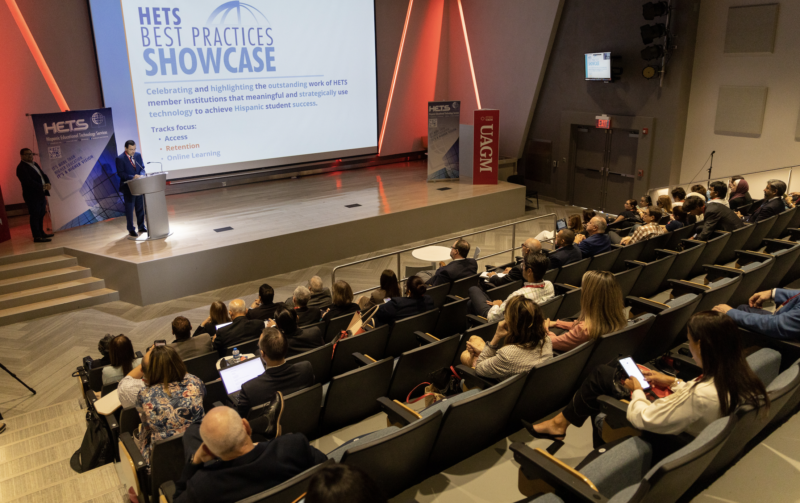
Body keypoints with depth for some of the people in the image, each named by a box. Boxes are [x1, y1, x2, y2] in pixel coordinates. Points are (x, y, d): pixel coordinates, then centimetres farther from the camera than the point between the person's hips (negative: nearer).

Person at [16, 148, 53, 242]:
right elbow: (29, 181, -23)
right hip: (32, 196, -9)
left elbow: (43, 175, 13)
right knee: (35, 216, -5)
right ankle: (37, 237, -2)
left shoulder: (35, 164, 15)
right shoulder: (21, 167, -14)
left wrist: (48, 183, -7)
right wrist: (42, 187, -25)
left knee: (41, 214, 17)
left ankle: (41, 233, 28)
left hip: (41, 194, 9)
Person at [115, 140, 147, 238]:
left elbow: (142, 168, 10)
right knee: (129, 208, 2)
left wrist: (141, 175, -11)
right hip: (128, 187, -5)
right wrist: (132, 177, -25)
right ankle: (131, 230, 9)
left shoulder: (138, 155, 6)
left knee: (140, 207, 13)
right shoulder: (120, 158, -11)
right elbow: (120, 173, -14)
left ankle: (141, 226, 25)